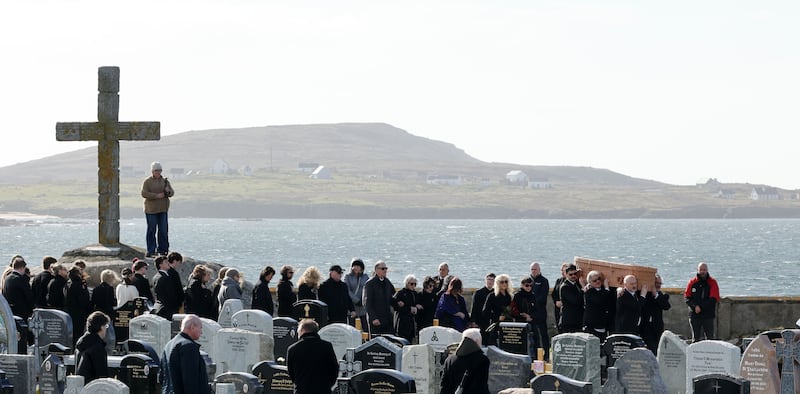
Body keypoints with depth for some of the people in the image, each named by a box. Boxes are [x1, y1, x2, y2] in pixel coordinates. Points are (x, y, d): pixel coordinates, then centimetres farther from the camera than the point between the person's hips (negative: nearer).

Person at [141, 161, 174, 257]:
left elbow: (172, 193, 12)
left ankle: (163, 249, 9)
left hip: (163, 209, 4)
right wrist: (157, 195, -18)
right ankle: (151, 251, 1)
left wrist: (168, 191, -12)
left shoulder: (165, 181, 13)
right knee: (151, 230, -2)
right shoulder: (147, 181, -2)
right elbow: (144, 193, -12)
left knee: (163, 230, 3)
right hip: (151, 209, -4)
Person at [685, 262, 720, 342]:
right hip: (694, 315, 2)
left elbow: (713, 299, -6)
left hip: (708, 315, -2)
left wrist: (700, 307, -14)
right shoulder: (692, 282, 8)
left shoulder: (712, 282, 2)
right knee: (696, 338, 6)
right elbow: (687, 298, 3)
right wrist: (695, 306, -14)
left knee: (710, 337, -5)